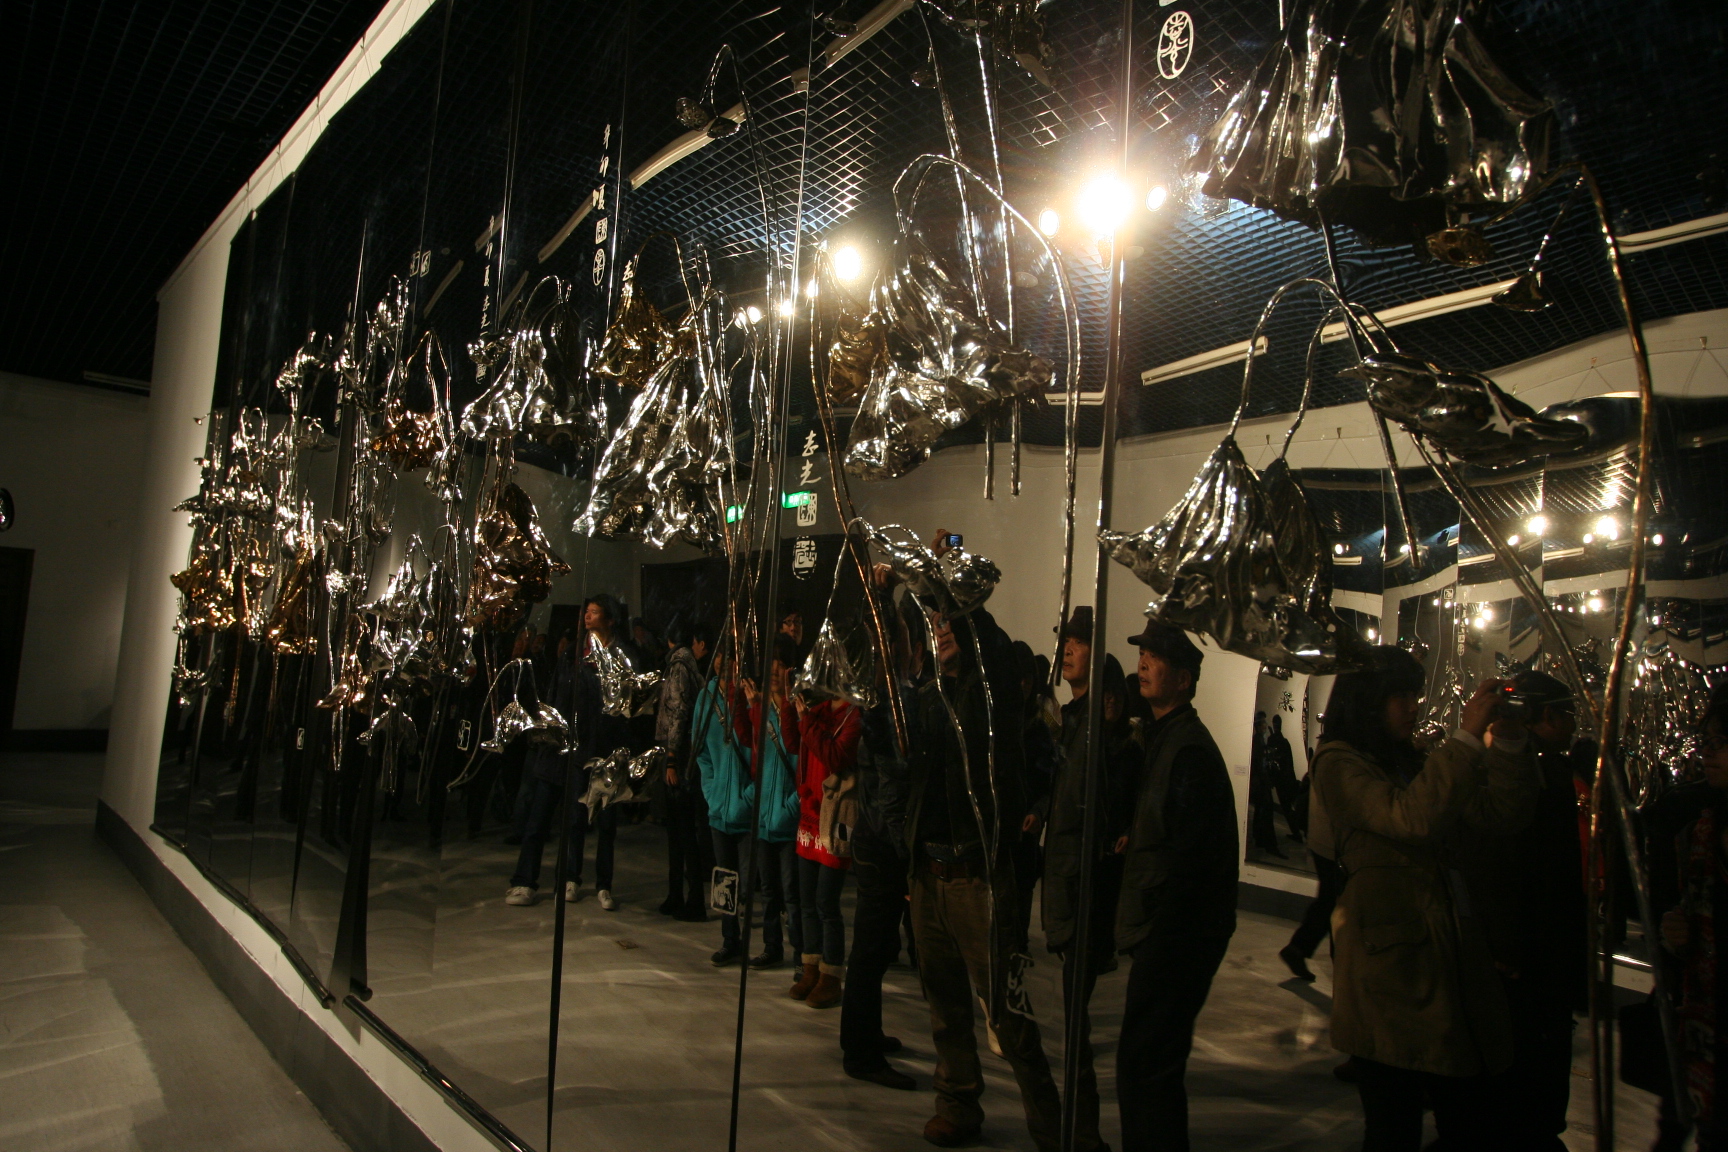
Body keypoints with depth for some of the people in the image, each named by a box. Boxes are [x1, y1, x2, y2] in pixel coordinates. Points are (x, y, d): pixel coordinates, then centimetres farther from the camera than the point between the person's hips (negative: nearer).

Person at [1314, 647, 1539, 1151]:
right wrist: (1467, 738, -19)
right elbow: (1410, 819, -22)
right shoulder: (1339, 764, -6)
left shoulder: (1418, 765, 17)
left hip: (1458, 956, 7)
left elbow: (1504, 814, 8)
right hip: (1393, 963, -7)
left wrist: (1509, 742, -5)